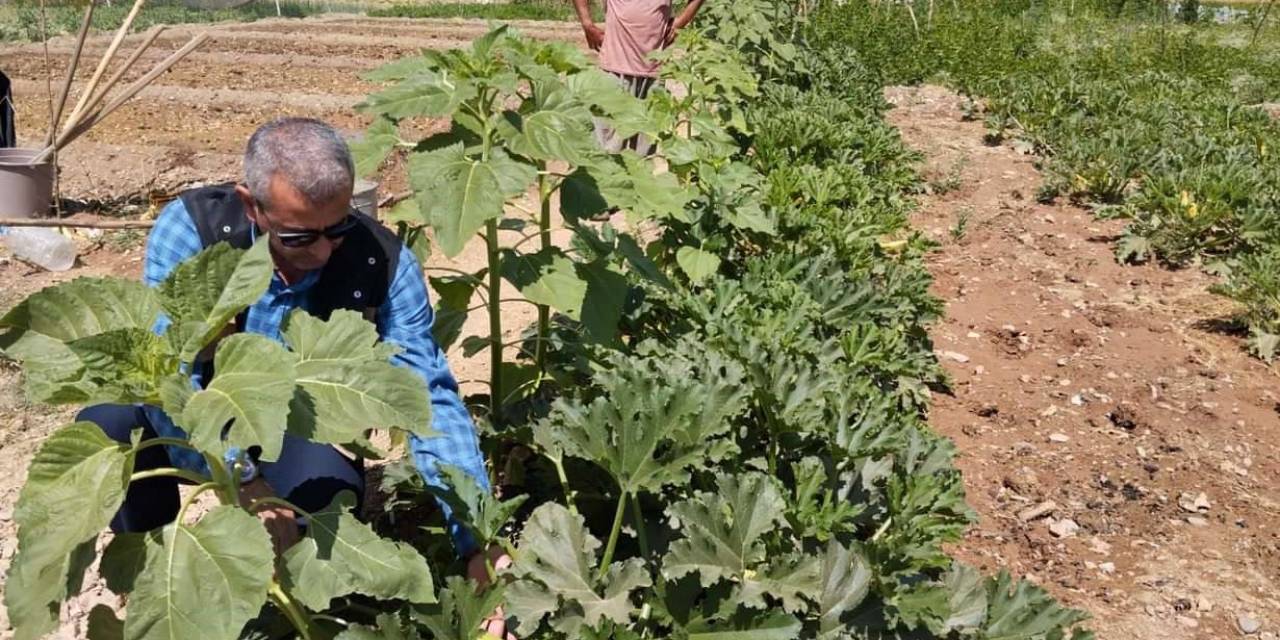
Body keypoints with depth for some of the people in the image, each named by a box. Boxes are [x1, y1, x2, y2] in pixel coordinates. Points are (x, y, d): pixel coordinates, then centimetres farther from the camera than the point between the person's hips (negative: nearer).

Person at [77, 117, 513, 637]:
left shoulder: (384, 264, -23)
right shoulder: (191, 227, -24)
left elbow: (430, 398, -27)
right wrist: (240, 477, -48)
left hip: (305, 427, 0)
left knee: (331, 499, -33)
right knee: (108, 422, -30)